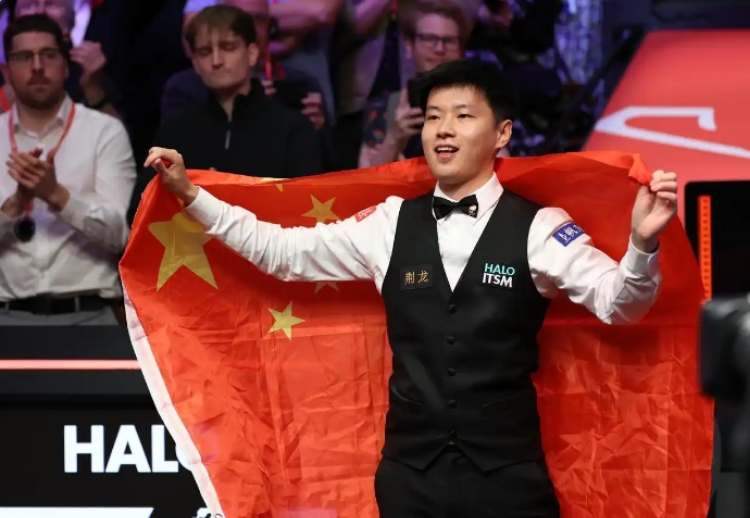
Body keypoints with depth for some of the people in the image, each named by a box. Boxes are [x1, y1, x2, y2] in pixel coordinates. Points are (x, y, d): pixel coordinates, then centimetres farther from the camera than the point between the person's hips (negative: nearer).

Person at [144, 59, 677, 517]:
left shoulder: (537, 229, -3)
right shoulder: (390, 224, 8)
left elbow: (618, 303, -11)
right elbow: (282, 251, 12)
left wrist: (643, 243, -32)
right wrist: (191, 194, 8)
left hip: (506, 473, -3)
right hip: (409, 471, 3)